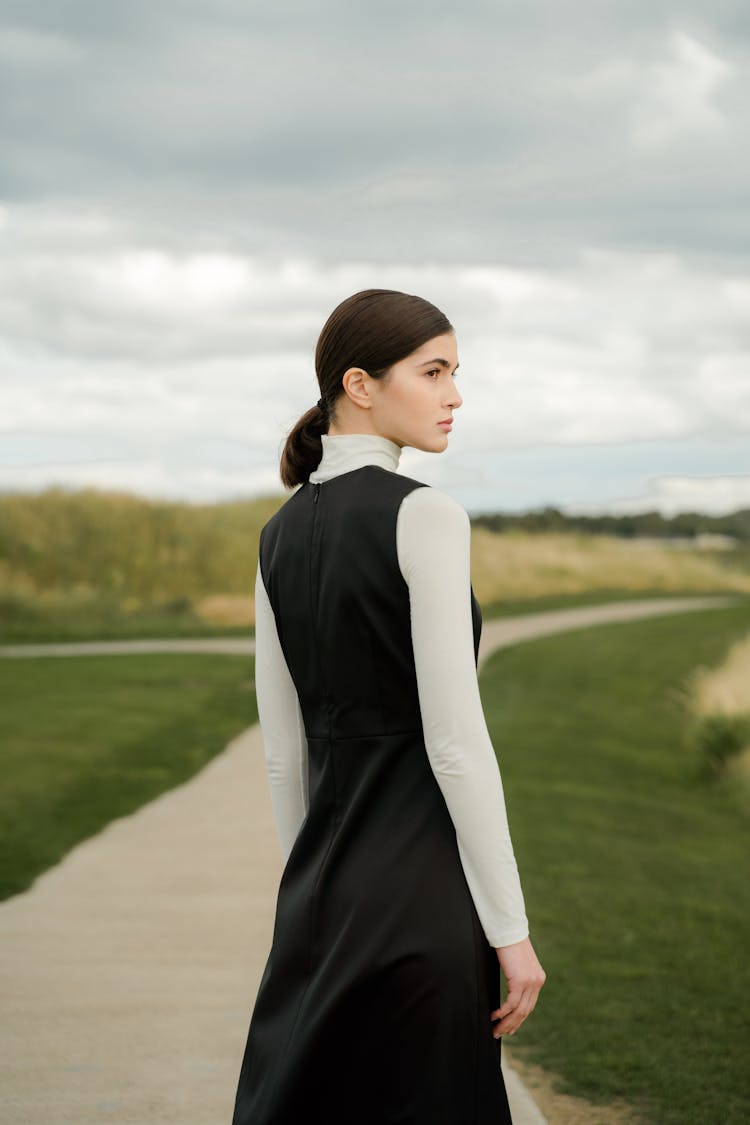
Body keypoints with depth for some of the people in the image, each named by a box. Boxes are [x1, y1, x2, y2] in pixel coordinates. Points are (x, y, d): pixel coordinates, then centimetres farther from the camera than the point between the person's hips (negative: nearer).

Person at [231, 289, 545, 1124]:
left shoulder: (281, 533, 9)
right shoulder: (423, 516, -13)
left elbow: (283, 747, 12)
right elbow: (454, 739, -17)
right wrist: (510, 928, -12)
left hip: (320, 889, 7)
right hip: (420, 887, -7)